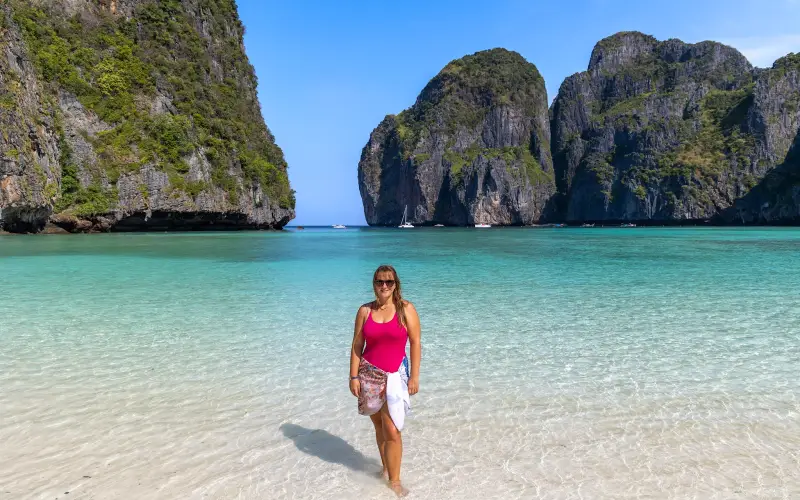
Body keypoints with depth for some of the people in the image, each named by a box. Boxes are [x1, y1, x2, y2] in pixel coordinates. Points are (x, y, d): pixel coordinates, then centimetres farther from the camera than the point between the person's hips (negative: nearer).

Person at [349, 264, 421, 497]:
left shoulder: (406, 309, -5)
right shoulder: (365, 311, 1)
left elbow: (415, 343, -5)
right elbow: (357, 345, 2)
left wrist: (414, 376, -8)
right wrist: (354, 376, -2)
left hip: (395, 375, -2)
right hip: (369, 374, 3)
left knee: (392, 431, -6)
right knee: (379, 426, 13)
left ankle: (395, 481, 7)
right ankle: (386, 468, 30)